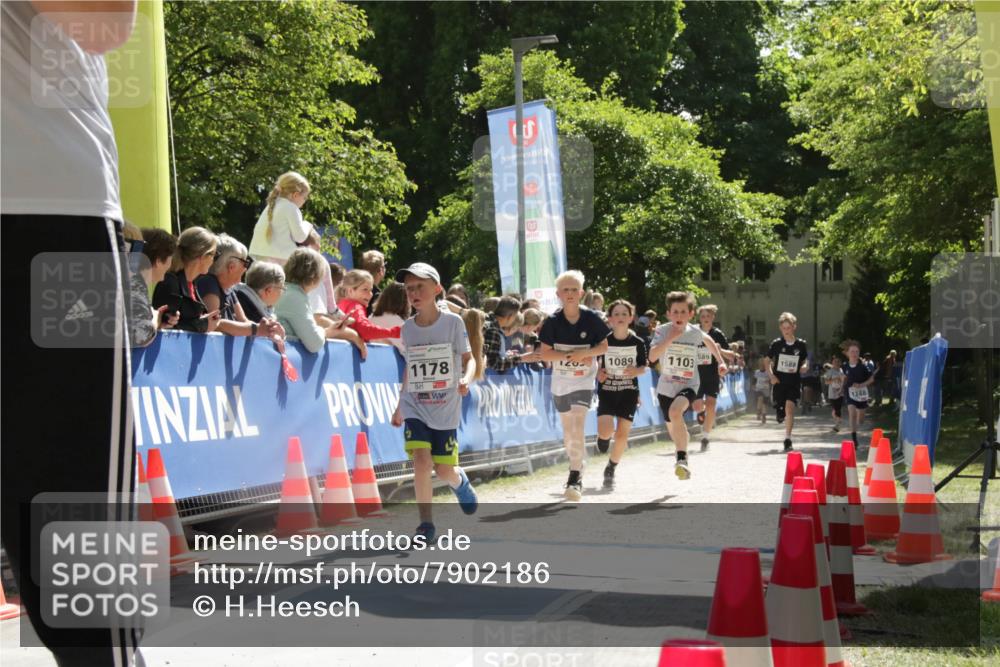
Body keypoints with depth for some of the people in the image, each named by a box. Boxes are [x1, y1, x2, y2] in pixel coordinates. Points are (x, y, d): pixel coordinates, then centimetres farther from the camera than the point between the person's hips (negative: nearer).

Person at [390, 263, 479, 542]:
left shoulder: (453, 322, -6)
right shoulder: (408, 327, 4)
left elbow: (469, 359, 0)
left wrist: (466, 379, -22)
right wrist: (400, 406, 18)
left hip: (446, 408, -2)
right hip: (415, 406, 2)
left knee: (444, 470, 2)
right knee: (421, 459, -18)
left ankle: (460, 481, 41)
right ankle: (426, 523, -7)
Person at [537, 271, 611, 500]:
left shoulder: (591, 318, -8)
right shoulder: (553, 322, -7)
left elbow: (604, 346, 0)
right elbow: (544, 353, -7)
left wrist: (584, 353, -18)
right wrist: (570, 355, -20)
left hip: (584, 380, -3)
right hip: (560, 381, 3)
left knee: (577, 427, -18)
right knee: (568, 430, 14)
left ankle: (575, 478, -19)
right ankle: (577, 466, 36)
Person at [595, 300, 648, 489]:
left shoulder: (637, 343, -2)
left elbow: (643, 367, 6)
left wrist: (636, 370, -16)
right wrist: (598, 373, -13)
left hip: (629, 392, 1)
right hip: (607, 390, -1)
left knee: (622, 434, -2)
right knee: (606, 432, -17)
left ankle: (610, 470, 19)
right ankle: (604, 435, 22)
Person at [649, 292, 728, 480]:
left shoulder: (695, 332, -7)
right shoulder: (662, 331, -11)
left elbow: (709, 341, 18)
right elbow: (652, 355, -25)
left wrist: (721, 362, 18)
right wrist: (670, 339, -32)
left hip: (689, 385, -2)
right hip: (666, 387, 2)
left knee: (675, 412, -33)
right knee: (672, 427, 18)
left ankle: (682, 458, -25)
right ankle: (682, 456, 48)